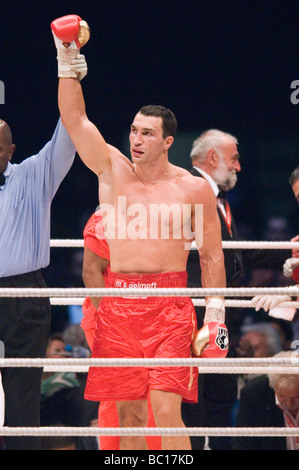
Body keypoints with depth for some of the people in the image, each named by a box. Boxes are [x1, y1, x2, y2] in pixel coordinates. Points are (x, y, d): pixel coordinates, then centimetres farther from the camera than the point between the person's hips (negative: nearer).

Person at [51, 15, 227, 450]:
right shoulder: (112, 170, 8)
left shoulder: (194, 189, 3)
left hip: (170, 303, -3)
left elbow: (212, 256, 7)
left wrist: (215, 316, 2)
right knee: (128, 411, 4)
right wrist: (67, 63, -10)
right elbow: (75, 120, -1)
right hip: (118, 301, 3)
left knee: (166, 408, -13)